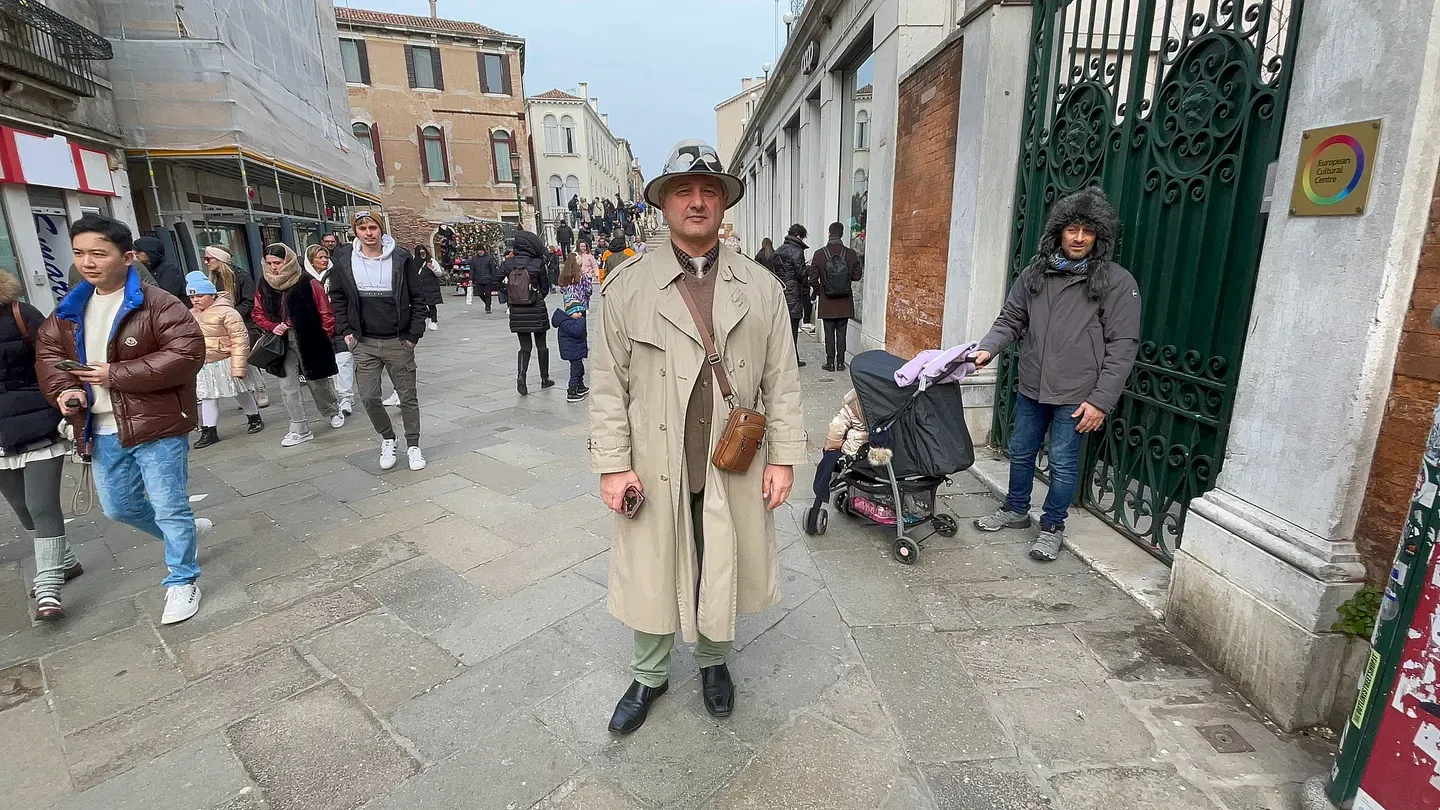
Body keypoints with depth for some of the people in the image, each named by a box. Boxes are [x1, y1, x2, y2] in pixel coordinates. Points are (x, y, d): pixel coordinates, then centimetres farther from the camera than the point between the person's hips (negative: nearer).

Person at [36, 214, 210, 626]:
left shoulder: (158, 304, -13)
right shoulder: (70, 309, 9)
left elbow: (187, 353, -22)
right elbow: (47, 350, 15)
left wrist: (117, 374, -20)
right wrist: (64, 388, -6)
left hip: (156, 426, -7)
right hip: (103, 431, 8)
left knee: (169, 509, 0)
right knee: (118, 507, 20)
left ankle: (181, 581, 16)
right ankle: (186, 531, 45)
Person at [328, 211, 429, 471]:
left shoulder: (401, 258, -5)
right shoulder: (343, 260, 1)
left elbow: (417, 298, -2)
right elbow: (337, 298, 12)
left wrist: (413, 335, -6)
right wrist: (345, 331, 3)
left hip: (398, 342, -2)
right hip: (364, 343, 2)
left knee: (408, 396, 6)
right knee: (368, 397, 3)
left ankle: (413, 446, 21)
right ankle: (387, 439, 26)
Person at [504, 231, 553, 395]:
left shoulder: (508, 263, -5)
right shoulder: (538, 263, -13)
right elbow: (545, 288, -4)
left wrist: (512, 294, 13)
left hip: (517, 312, 3)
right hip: (537, 311, -2)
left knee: (525, 346, 12)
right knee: (541, 345, 13)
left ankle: (521, 375, -10)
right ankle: (545, 379, 23)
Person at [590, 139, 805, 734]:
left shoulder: (762, 288, 2)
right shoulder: (627, 288, -2)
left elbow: (781, 380, 2)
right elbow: (608, 383, -2)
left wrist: (783, 456, -1)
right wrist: (612, 463, -7)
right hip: (655, 468, -1)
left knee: (722, 571, 17)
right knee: (652, 573, 14)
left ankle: (713, 661, 45)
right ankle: (649, 676, 40)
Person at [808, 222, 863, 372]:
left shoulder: (819, 254, -10)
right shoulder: (851, 254, -7)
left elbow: (813, 279, -9)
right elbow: (857, 276, 0)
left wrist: (818, 290, 10)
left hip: (827, 303, -1)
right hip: (845, 303, 1)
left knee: (829, 333, 7)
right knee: (841, 333, 10)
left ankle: (830, 363, 11)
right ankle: (840, 362, 14)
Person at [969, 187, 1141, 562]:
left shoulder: (1117, 282, -8)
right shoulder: (1035, 273, 4)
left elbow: (1122, 346, -9)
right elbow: (1010, 320, 8)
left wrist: (1101, 401, -14)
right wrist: (987, 349, -12)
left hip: (1076, 396, -4)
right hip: (1031, 389, 4)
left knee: (1063, 463, 5)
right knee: (1020, 452, 17)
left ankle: (1052, 527, 25)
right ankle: (1016, 510, 38)